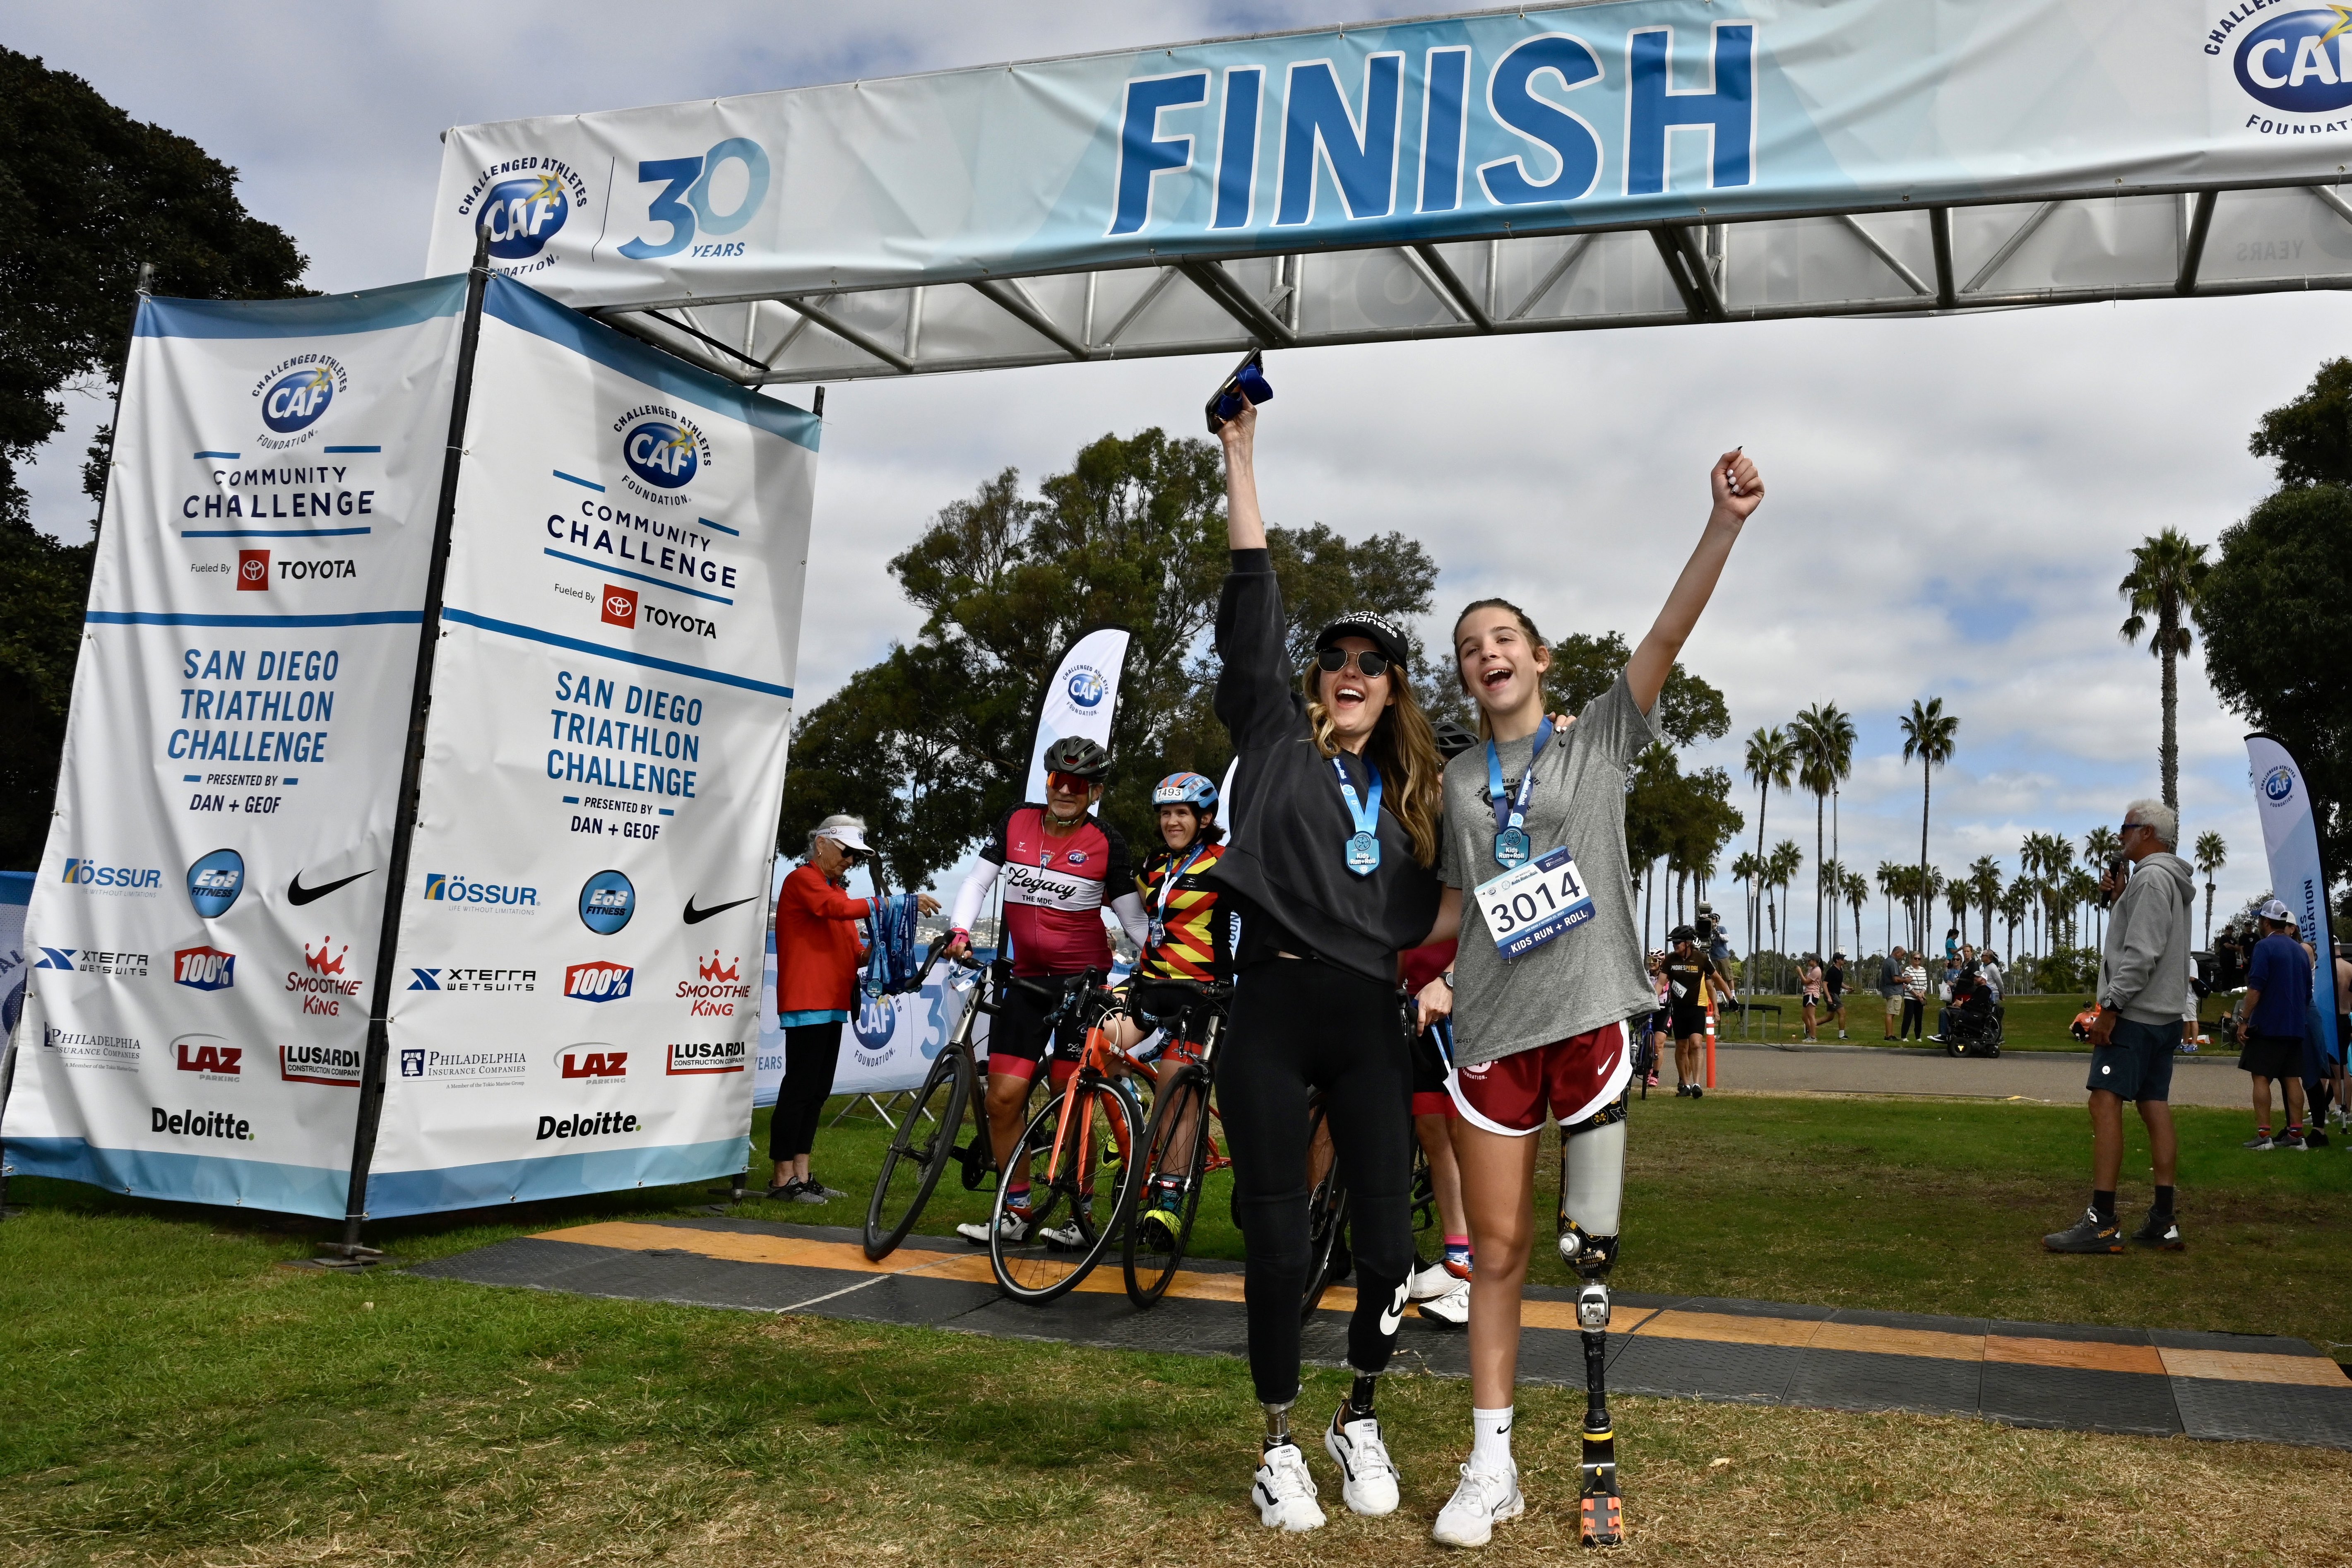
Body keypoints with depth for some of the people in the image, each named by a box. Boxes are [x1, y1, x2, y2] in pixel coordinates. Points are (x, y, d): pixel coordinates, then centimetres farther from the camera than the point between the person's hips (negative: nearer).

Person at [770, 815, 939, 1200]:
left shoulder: (834, 887, 24)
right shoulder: (803, 880, -5)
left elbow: (849, 949, 20)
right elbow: (840, 908, -23)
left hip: (832, 1003, 9)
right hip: (806, 1003, -9)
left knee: (817, 1091, 9)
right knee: (799, 1088, -8)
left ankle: (802, 1175, 13)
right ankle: (783, 1178, -3)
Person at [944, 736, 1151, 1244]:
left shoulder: (1106, 842, -4)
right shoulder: (1016, 823, 4)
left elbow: (1132, 917, 1)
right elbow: (977, 881, 4)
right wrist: (959, 930, -13)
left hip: (1082, 980, -3)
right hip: (1025, 979, 4)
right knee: (1003, 1098, 0)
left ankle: (1080, 1215, 12)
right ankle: (1015, 1212, 14)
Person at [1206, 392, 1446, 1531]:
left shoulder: (1410, 792, 17)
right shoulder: (1277, 741, 7)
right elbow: (1252, 617, -1)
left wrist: (1444, 970, -1)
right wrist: (1241, 466, -4)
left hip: (1368, 1019, 3)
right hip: (1272, 1008, -3)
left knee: (1388, 1245, 0)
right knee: (1275, 1243, 0)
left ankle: (1360, 1419, 24)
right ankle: (1279, 1445, 18)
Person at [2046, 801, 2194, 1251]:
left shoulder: (2152, 877, -12)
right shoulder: (2175, 880, 20)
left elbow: (2142, 952, -20)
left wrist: (2110, 1006, -20)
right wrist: (2119, 898, 12)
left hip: (2134, 1014, -11)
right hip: (2163, 1015, 11)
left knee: (2105, 1103, -14)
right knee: (2155, 1108, 8)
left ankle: (2102, 1222, -18)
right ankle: (2163, 1221, 9)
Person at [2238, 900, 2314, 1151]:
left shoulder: (2265, 946, -9)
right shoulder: (2301, 951, 13)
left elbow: (2255, 988, -16)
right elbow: (2308, 993, 20)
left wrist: (2245, 1021, -12)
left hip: (2267, 1026, -7)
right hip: (2295, 1027, 7)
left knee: (2261, 1077, -4)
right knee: (2292, 1078, 8)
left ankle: (2263, 1135, -9)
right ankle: (2296, 1134, 8)